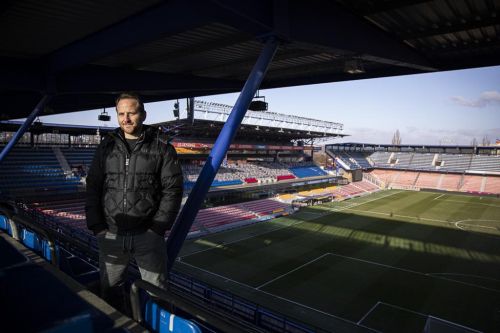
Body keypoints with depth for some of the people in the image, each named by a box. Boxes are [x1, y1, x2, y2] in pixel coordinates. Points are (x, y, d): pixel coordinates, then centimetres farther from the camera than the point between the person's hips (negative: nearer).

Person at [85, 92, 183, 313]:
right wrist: (96, 226, 0)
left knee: (156, 292, 8)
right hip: (111, 235, 3)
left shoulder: (161, 147, -3)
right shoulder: (106, 146, 7)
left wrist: (157, 227, -11)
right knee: (110, 289, 17)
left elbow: (173, 189, -6)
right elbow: (93, 188, 9)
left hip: (148, 235, -3)